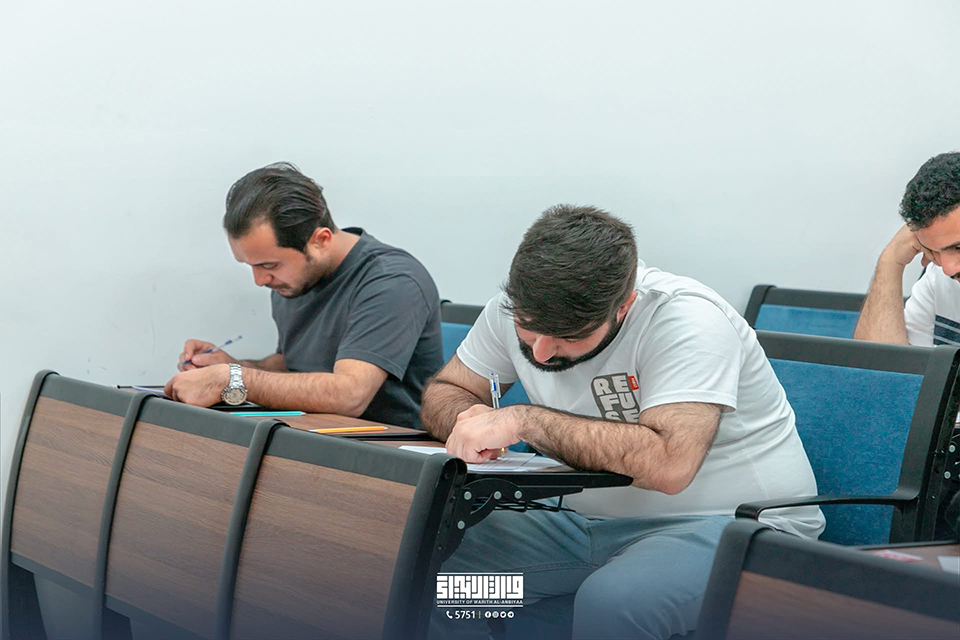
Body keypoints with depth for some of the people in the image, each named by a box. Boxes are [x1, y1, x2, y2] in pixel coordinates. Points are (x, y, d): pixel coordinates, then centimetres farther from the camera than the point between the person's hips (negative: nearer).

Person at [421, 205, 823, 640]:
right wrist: (469, 421, -16)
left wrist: (526, 421, -32)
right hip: (592, 518, 6)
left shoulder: (686, 319, -24)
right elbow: (443, 392, 9)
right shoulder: (520, 307, -4)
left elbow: (669, 466, -36)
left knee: (610, 601, -38)